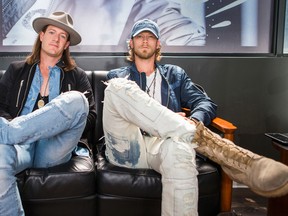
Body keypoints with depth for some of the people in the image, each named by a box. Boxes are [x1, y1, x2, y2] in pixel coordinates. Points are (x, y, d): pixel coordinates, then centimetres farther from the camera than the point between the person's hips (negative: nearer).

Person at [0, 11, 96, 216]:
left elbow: (90, 115, 9)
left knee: (76, 99, -29)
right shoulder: (16, 70, 24)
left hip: (55, 148, 0)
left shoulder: (77, 75, 20)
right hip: (20, 142, 0)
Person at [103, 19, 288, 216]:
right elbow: (114, 111, 9)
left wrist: (192, 122, -13)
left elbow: (206, 103, 13)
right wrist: (153, 120, -9)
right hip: (127, 147, 2)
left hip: (161, 145, -1)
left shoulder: (175, 74, 26)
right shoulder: (117, 76, 24)